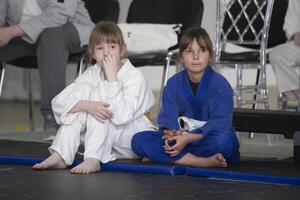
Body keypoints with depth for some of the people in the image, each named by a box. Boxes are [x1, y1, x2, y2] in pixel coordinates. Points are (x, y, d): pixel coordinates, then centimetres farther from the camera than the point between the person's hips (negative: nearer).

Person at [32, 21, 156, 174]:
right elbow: (58, 102, -15)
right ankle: (60, 156, -23)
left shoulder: (134, 76, -16)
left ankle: (92, 160, -35)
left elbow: (122, 116, -32)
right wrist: (88, 105, -35)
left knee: (99, 92, -25)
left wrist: (112, 76, -28)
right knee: (83, 90, -16)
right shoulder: (92, 74, -2)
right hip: (106, 142, 5)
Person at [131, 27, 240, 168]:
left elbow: (220, 123, -20)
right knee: (139, 140, -19)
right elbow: (167, 116, -5)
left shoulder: (220, 84, -9)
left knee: (223, 139, -40)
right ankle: (203, 162, -31)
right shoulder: (174, 83, 4)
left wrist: (189, 138, -30)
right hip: (182, 136, 5)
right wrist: (170, 133, -30)